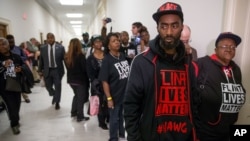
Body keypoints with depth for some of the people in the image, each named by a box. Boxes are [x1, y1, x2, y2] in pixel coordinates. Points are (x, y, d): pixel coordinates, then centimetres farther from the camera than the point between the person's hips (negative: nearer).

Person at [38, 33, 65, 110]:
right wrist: (40, 70, 5)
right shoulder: (43, 48, 3)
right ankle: (54, 96, 42)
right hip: (47, 70, 2)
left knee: (58, 87, 6)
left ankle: (57, 102, 26)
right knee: (48, 86, 10)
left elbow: (64, 58, -3)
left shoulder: (60, 47, -4)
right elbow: (41, 60, 7)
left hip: (57, 70, -2)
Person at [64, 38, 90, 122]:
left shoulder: (66, 56, 0)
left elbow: (68, 68, 7)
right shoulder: (80, 55, -19)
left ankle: (73, 112, 32)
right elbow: (85, 69, -19)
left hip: (71, 79, 6)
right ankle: (80, 116, 15)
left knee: (76, 95, 25)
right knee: (81, 97, 7)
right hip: (81, 80, -6)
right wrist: (87, 78, -3)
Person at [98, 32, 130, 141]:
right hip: (115, 95, -5)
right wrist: (109, 98, -19)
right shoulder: (107, 60, -16)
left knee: (122, 116, 24)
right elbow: (104, 81, -17)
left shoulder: (123, 56, 1)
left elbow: (130, 73, 13)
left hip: (126, 93, 6)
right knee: (114, 118, 13)